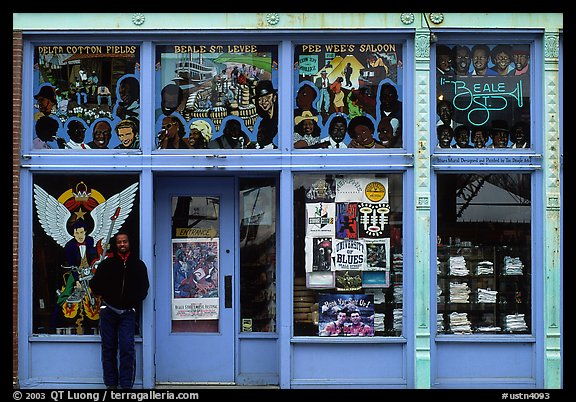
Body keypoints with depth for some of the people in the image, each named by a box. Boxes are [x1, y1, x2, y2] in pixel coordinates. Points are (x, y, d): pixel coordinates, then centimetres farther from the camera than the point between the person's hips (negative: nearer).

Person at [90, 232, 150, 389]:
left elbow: (144, 288, 13)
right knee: (108, 349, 4)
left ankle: (126, 385, -8)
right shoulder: (107, 264, 5)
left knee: (127, 348, -11)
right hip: (108, 311, 1)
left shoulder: (138, 265, 8)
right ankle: (111, 384, 10)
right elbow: (95, 286, 9)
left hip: (127, 313, -1)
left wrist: (133, 303, 4)